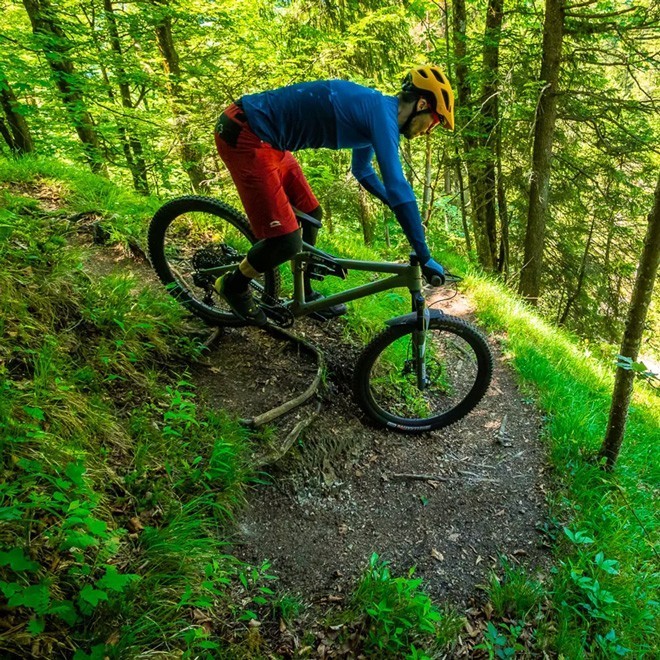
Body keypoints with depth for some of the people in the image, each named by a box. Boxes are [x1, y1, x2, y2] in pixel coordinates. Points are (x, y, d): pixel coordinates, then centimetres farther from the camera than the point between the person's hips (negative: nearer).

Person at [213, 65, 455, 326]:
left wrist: (402, 208, 28)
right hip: (244, 135, -10)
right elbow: (397, 187, -23)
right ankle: (233, 285, 15)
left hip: (264, 138, 10)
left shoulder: (372, 108, 14)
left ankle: (304, 294, 32)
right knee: (287, 242, -13)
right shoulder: (382, 111, -16)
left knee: (311, 215, 16)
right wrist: (425, 257, -18)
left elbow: (362, 171, 29)